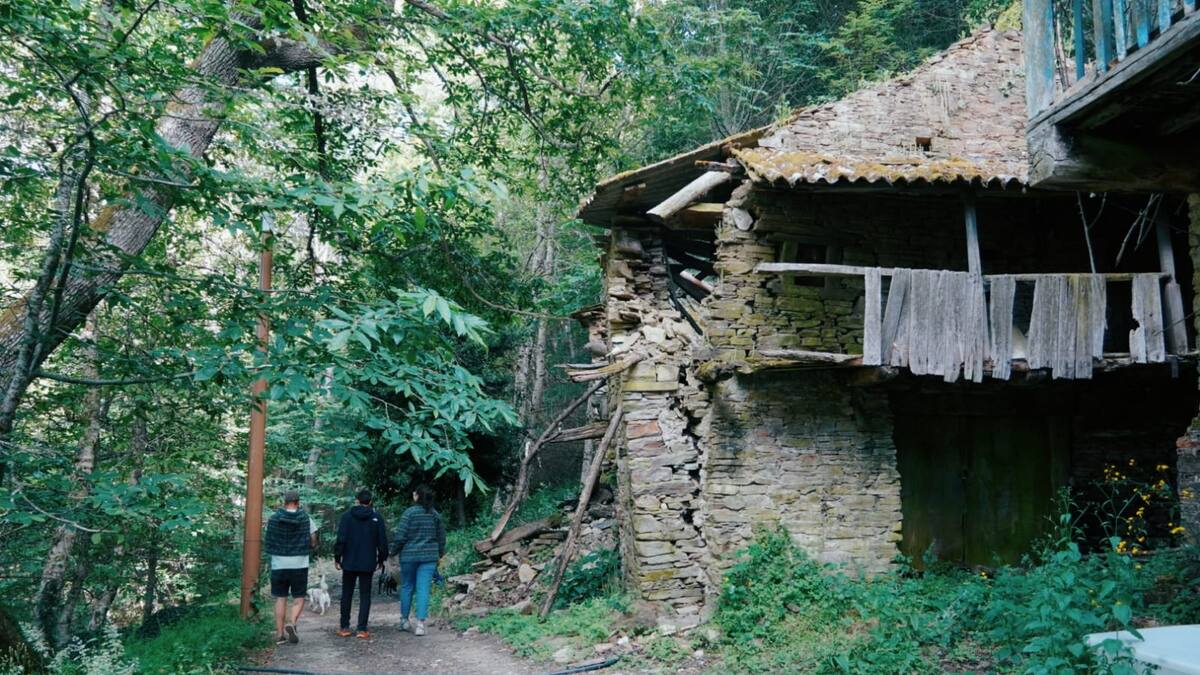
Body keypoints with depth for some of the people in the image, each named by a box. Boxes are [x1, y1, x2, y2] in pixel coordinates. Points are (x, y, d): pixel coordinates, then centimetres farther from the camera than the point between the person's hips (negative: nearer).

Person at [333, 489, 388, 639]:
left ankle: (344, 627, 14)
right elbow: (382, 541, 3)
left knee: (347, 594, 11)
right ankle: (362, 629, 0)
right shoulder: (376, 517, 1)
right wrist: (381, 559, 14)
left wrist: (337, 557, 2)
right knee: (365, 595, 5)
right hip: (368, 564, 0)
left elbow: (341, 539, -8)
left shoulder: (347, 516, -4)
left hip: (349, 563, 0)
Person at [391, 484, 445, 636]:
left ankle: (404, 619, 25)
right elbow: (441, 537, 11)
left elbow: (400, 536, -11)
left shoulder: (410, 512, -10)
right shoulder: (435, 515, 4)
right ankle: (420, 624, -4)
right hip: (429, 556, 3)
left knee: (406, 586, 13)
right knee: (423, 589, 1)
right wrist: (440, 554, 24)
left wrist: (394, 551, 4)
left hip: (409, 555, -3)